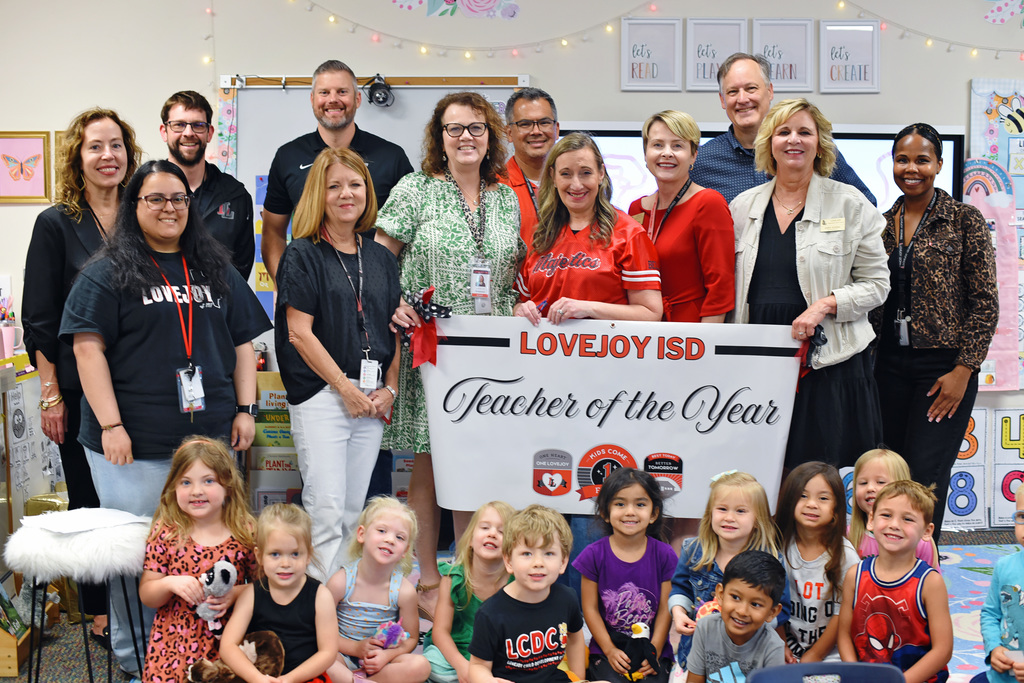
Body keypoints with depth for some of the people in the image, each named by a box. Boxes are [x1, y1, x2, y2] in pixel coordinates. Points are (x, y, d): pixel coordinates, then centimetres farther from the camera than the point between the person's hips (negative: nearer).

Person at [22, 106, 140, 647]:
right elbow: (39, 319, -3)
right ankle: (100, 612, 19)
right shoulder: (56, 225, -2)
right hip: (81, 390, -3)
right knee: (90, 499, 7)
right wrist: (51, 395, -8)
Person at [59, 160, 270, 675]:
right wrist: (110, 424, -14)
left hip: (210, 438, 4)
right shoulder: (107, 273, 1)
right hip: (135, 443, -4)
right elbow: (87, 347, -7)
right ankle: (132, 656, 18)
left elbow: (243, 343, 16)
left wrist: (245, 409, 7)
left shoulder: (217, 270, 15)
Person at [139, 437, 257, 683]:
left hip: (228, 638, 0)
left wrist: (235, 594, -13)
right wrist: (169, 584, -16)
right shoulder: (165, 533, -1)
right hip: (174, 641, 1)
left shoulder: (245, 532, -2)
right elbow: (146, 596, 3)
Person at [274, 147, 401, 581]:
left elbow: (395, 330, 16)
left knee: (354, 511, 10)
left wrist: (389, 388, 2)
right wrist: (345, 388, -10)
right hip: (320, 394, -5)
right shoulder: (303, 255, -2)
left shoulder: (381, 259, 14)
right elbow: (299, 331, -8)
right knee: (326, 510, -8)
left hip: (372, 397, 5)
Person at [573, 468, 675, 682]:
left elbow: (665, 608, 1)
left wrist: (654, 652, -8)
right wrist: (610, 651, -8)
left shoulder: (664, 555, 0)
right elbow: (590, 608, -1)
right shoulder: (594, 554, -3)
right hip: (606, 649, -1)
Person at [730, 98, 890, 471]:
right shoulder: (743, 207, 12)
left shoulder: (850, 204, 3)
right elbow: (729, 287, 17)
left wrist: (825, 305, -13)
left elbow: (876, 283, 4)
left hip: (828, 359, -2)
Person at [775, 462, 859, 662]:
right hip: (788, 648, 2)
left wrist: (814, 656, -5)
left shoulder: (844, 554, -8)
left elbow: (842, 614, -5)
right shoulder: (781, 547, 0)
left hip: (830, 655, -2)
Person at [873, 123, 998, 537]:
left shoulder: (965, 221, -2)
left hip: (944, 365, -4)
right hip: (890, 363, 4)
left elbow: (985, 302, -5)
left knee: (925, 477, -8)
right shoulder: (881, 225, 10)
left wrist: (963, 370, -11)